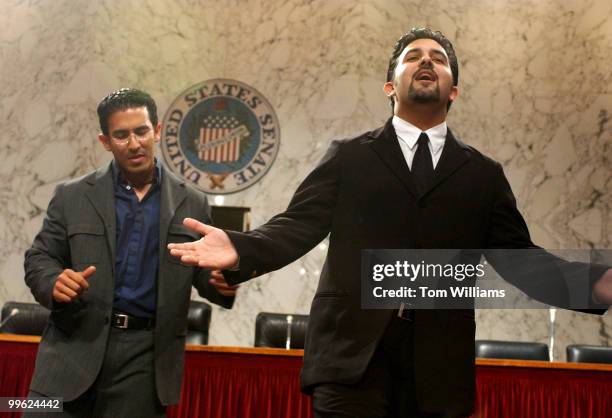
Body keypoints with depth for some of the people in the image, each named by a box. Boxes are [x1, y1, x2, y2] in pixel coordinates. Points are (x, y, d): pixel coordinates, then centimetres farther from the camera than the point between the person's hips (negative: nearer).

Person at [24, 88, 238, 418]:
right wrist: (55, 283, -16)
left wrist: (224, 282, -13)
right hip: (75, 346, 0)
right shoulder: (73, 197, 5)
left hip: (146, 355, 0)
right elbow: (39, 258, 7)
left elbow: (204, 270, 10)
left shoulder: (191, 203, 6)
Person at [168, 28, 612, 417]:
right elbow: (298, 227, 1)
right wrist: (240, 249, -19)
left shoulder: (484, 175, 13)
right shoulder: (347, 158, 9)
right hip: (353, 354, -2)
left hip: (440, 365, 2)